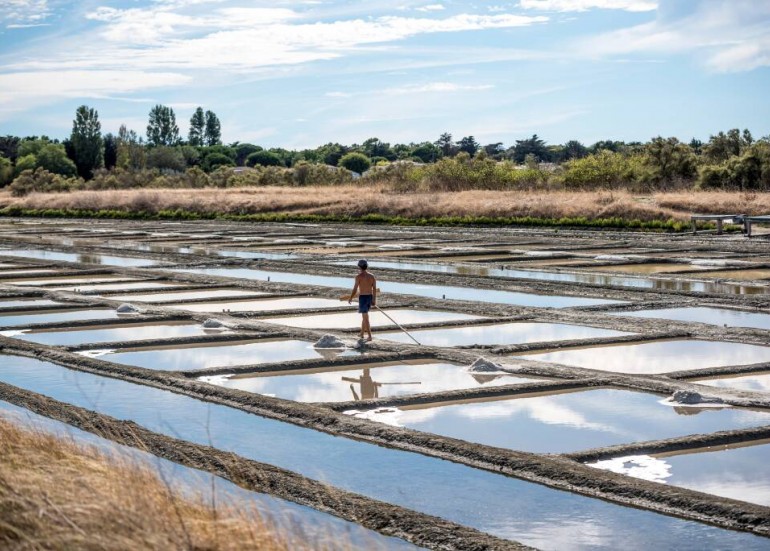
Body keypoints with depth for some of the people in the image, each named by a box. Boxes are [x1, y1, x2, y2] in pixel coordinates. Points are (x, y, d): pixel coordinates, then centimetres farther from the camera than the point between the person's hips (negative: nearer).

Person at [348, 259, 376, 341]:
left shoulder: (359, 276, -13)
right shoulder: (372, 276, 3)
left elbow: (355, 289, -12)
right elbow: (374, 289, 2)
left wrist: (350, 298, 1)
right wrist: (374, 300, 10)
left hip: (362, 298, -6)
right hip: (370, 297, 6)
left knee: (365, 318, -2)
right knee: (364, 315, 22)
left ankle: (369, 336, -5)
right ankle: (362, 333, 32)